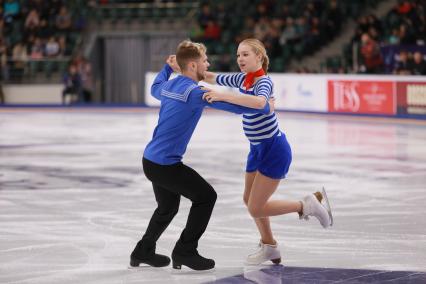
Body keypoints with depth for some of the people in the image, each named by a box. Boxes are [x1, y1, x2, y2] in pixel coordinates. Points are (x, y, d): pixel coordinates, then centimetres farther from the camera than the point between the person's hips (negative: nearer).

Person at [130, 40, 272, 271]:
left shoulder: (169, 85, 8)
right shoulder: (194, 92, -18)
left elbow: (155, 89, 35)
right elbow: (233, 105, -19)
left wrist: (168, 67, 46)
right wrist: (266, 108, -6)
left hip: (151, 159, 9)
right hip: (166, 164, -9)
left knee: (168, 207, 26)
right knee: (205, 196, 1)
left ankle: (143, 251, 37)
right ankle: (185, 251, 3)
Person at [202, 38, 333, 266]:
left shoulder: (264, 82, -20)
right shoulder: (243, 79, 4)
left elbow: (259, 102, -44)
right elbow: (213, 78, 14)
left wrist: (223, 96, -46)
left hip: (274, 149, -9)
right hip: (258, 149, 9)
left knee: (256, 209, -7)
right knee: (249, 200, 19)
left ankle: (308, 205, 10)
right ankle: (269, 247, 38)